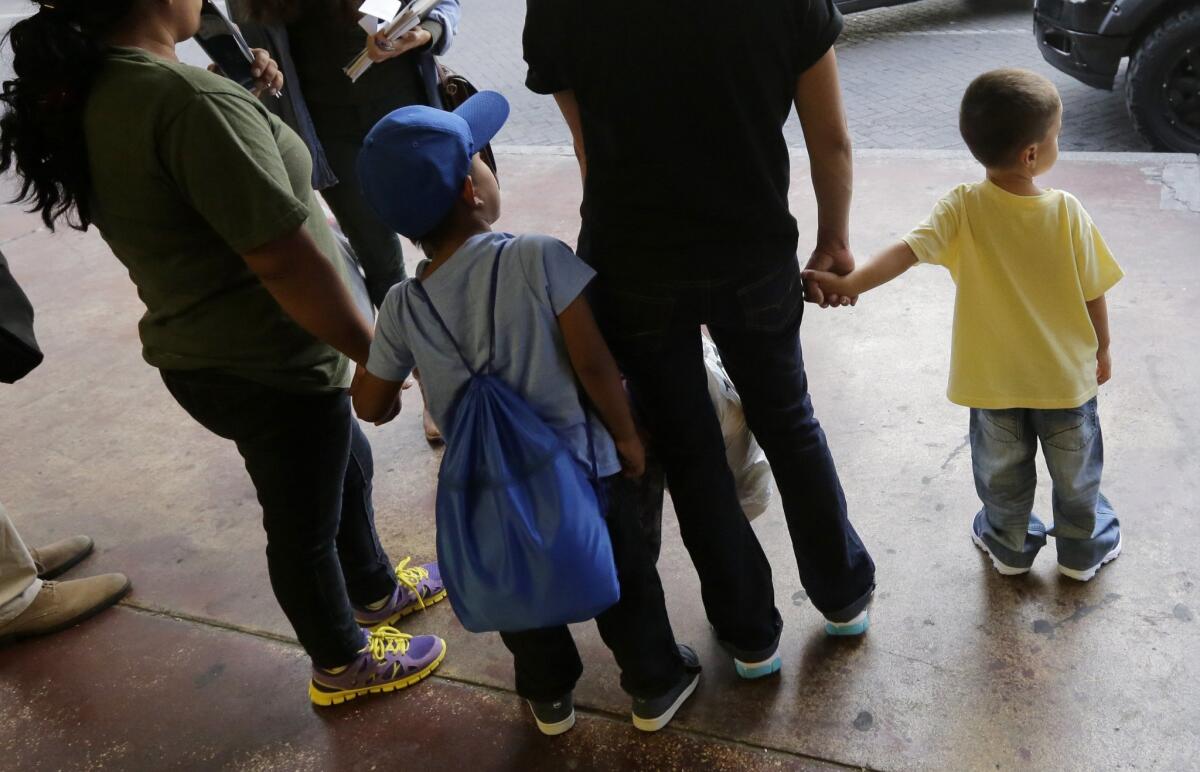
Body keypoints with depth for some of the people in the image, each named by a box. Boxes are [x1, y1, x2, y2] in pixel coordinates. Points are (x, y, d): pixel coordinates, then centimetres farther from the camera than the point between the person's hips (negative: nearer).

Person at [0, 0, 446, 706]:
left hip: (199, 351, 9)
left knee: (347, 465, 29)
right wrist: (376, 354, -20)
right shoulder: (190, 99, -30)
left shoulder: (89, 94, 1)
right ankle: (341, 663, 39)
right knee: (305, 519, 13)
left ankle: (375, 588, 53)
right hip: (272, 365, -9)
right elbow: (286, 258, -29)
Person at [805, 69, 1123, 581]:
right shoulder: (1068, 212, -20)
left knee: (1002, 470, 24)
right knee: (1075, 471, 24)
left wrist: (850, 284, -38)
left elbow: (907, 251, -36)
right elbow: (1094, 294, -10)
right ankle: (1082, 550, 44)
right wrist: (1103, 350, 6)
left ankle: (1010, 546, 44)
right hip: (1067, 374, 0)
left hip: (994, 378, 0)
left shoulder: (962, 209, -21)